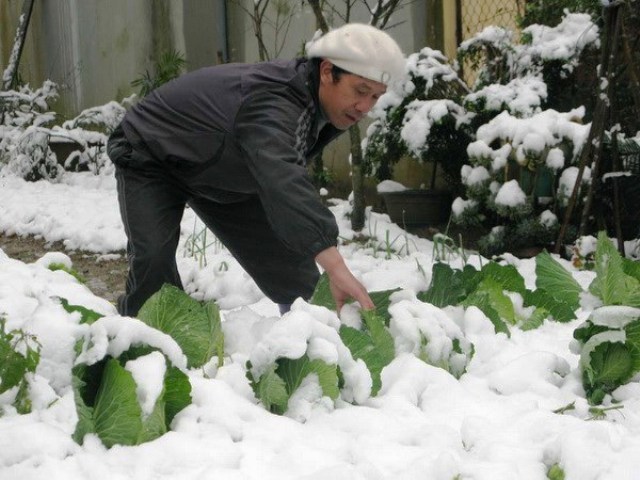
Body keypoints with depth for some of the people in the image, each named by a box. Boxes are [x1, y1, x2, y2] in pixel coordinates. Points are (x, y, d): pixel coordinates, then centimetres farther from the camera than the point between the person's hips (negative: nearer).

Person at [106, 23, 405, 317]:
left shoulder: (309, 93, -13)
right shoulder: (271, 102, -43)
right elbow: (282, 180, -61)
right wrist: (335, 266, -71)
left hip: (223, 176, 8)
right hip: (151, 157, -8)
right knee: (154, 261, -28)